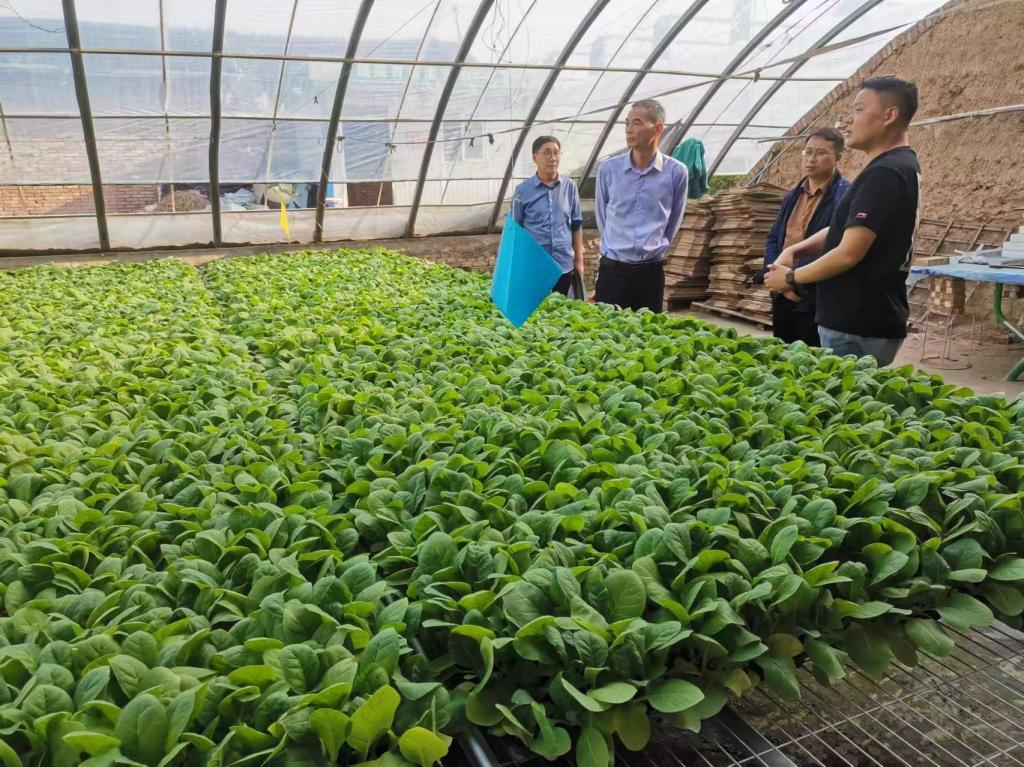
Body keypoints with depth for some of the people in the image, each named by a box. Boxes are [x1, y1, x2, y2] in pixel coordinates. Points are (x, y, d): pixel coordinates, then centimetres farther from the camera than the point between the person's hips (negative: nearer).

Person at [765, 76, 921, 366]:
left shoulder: (885, 173, -20)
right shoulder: (900, 167, 14)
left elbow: (849, 253, -23)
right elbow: (847, 228, 19)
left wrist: (792, 277, -8)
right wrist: (795, 250, 4)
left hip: (858, 328, -10)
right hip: (872, 320, 10)